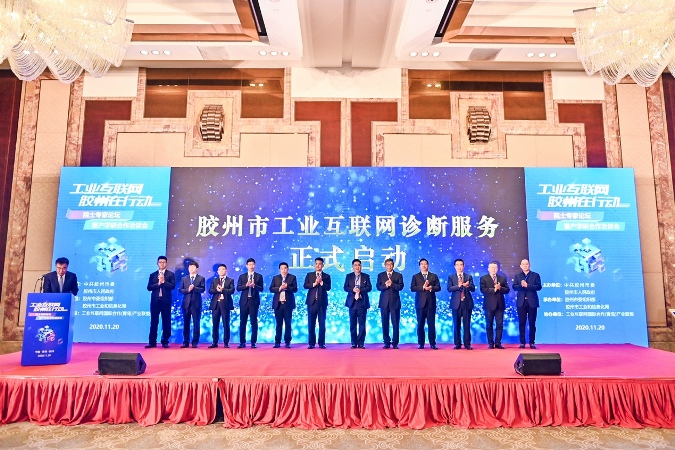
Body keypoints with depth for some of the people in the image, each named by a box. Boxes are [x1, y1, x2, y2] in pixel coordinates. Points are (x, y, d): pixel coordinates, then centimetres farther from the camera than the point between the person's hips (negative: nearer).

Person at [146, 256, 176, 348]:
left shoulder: (171, 274, 4)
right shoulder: (152, 275, 10)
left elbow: (172, 286, -7)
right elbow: (149, 287, 1)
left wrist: (164, 281, -16)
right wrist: (158, 283, -12)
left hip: (166, 301, -1)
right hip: (155, 301, 2)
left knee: (166, 322, 2)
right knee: (154, 322, 4)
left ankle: (165, 342, 9)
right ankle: (152, 342, 10)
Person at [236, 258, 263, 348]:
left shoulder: (259, 276, 5)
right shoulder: (242, 276, 9)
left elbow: (261, 288, -2)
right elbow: (238, 288, 1)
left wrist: (254, 285, -19)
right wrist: (246, 285, -15)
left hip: (254, 301, -1)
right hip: (244, 301, 2)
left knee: (254, 322, 1)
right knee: (242, 322, 3)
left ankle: (253, 342, 6)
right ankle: (242, 342, 10)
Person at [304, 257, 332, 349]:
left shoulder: (326, 276, 8)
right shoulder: (309, 275, 11)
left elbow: (328, 288, -4)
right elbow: (305, 286, -1)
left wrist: (321, 282, -16)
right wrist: (314, 284, -13)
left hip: (322, 302, -1)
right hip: (312, 301, 1)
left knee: (322, 323, 1)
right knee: (311, 323, 3)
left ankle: (322, 343, 7)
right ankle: (311, 343, 9)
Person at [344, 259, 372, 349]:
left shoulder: (366, 276, 8)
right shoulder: (349, 276, 10)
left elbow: (369, 287, -2)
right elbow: (345, 287, 0)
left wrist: (360, 290, -17)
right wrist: (353, 290, -18)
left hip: (362, 302, -1)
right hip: (352, 302, 1)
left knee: (362, 324, -1)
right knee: (353, 324, 3)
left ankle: (361, 343, 4)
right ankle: (354, 343, 10)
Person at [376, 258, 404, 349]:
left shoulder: (398, 275, 9)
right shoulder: (380, 275, 12)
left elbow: (400, 286, -3)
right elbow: (378, 287, 0)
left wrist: (392, 284, -16)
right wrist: (385, 285, -17)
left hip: (395, 302, -1)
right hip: (384, 302, 1)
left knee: (395, 323, -2)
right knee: (385, 323, 3)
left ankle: (395, 343, 4)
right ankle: (386, 342, 10)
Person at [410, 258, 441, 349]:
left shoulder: (434, 276, 13)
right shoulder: (415, 276, 10)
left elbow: (438, 287, 4)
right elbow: (412, 288, -3)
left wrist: (431, 288, -16)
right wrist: (423, 287, -15)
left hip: (431, 302, 0)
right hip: (420, 302, 0)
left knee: (431, 323, -1)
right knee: (420, 324, 1)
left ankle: (432, 343, 3)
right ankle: (421, 343, 7)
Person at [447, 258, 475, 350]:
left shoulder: (469, 276, 9)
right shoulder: (451, 277, 5)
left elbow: (473, 289, 0)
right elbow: (449, 289, -8)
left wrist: (468, 286, -22)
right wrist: (458, 286, -23)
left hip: (467, 303, 1)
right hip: (456, 303, 0)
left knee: (467, 324, 2)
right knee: (456, 324, 3)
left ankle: (467, 343, 8)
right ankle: (457, 344, 11)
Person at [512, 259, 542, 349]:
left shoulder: (535, 275, 5)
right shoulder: (517, 276, 10)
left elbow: (539, 287, -7)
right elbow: (514, 287, -1)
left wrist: (527, 285, -18)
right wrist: (521, 285, -20)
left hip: (532, 302, -1)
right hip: (521, 302, 1)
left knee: (532, 323, 3)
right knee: (522, 323, 3)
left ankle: (532, 342, 11)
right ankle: (522, 342, 9)